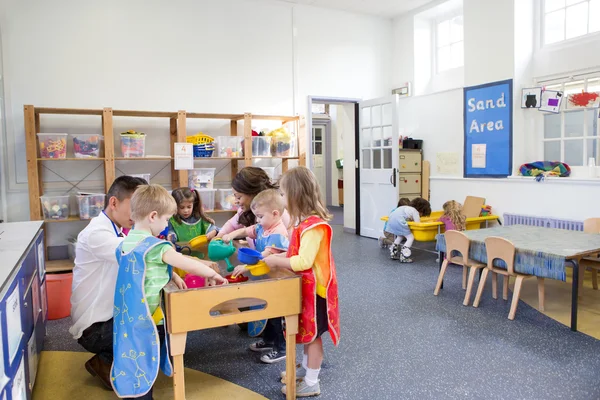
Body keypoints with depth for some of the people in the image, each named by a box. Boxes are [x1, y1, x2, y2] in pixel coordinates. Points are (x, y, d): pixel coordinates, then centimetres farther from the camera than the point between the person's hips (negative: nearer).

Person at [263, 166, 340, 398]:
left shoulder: (313, 225, -26)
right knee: (306, 331, 22)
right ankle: (306, 368, 40)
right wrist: (277, 256, 2)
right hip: (305, 286, 9)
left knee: (312, 333, 5)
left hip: (313, 287, -9)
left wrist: (276, 261, -19)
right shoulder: (306, 222, 6)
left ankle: (311, 383, 20)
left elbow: (304, 261, -29)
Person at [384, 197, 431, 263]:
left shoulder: (408, 208, 32)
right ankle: (403, 257, -5)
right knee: (411, 237, 2)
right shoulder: (415, 212, 7)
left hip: (391, 220, 9)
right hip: (399, 221, -9)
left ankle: (393, 253, 26)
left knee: (400, 236, 27)